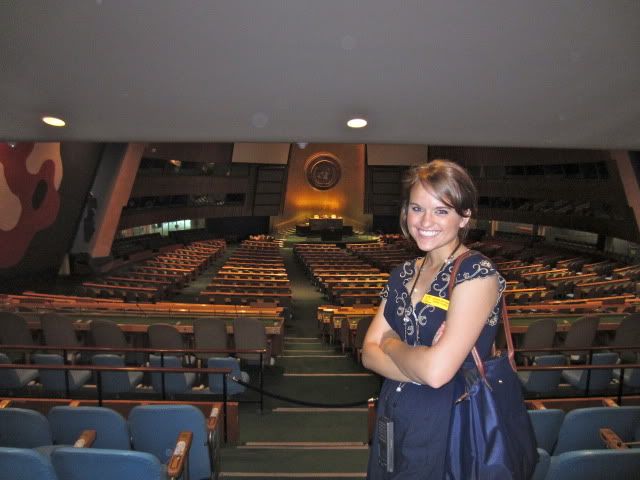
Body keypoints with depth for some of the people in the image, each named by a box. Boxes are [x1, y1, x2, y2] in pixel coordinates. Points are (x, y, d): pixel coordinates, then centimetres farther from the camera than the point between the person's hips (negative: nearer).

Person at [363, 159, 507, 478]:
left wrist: (391, 343, -9)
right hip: (391, 421, 6)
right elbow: (369, 353, -2)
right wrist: (420, 367, -19)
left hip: (445, 428, -6)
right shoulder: (403, 275, 3)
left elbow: (438, 370, -27)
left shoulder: (478, 273, -17)